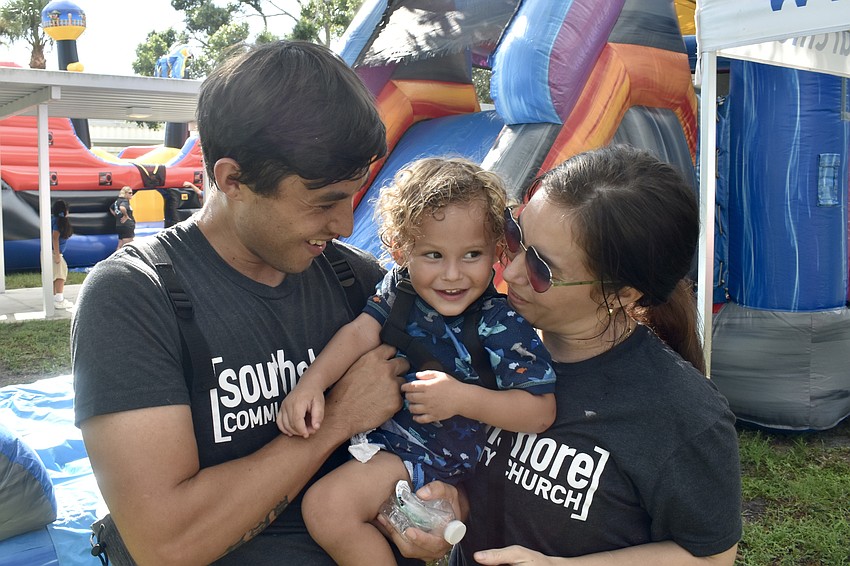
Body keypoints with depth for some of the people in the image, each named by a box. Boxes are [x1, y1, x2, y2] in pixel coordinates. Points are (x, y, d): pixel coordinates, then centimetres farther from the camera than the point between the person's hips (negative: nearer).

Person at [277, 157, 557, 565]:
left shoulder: (501, 323, -23)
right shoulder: (400, 286, -6)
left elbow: (541, 411, -22)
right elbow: (360, 333, -10)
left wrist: (462, 399, -33)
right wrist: (311, 383, -26)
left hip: (433, 452, -7)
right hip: (384, 421, 7)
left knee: (326, 506, -20)